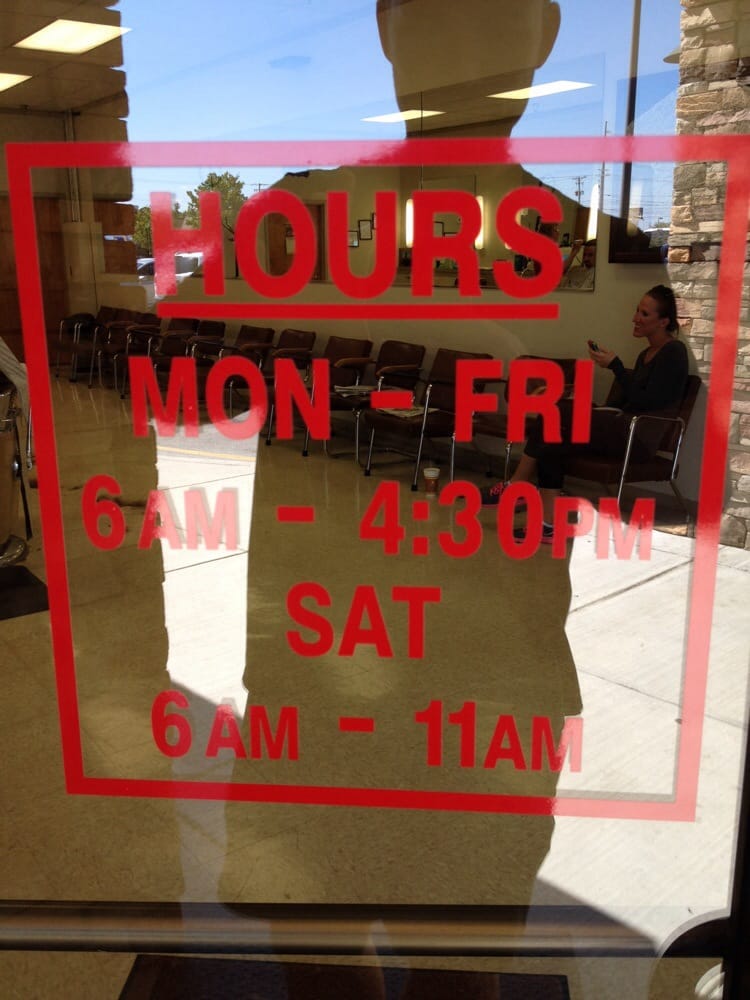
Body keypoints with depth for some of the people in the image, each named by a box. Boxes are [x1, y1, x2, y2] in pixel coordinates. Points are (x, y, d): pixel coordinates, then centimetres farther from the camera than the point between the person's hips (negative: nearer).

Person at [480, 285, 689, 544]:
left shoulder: (673, 352, -6)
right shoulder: (646, 354, 20)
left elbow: (646, 403, -16)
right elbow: (630, 402, 14)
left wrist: (615, 366, -15)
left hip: (641, 436, -8)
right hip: (624, 431, 8)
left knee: (558, 413, -21)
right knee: (552, 447, -15)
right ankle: (548, 525, -18)